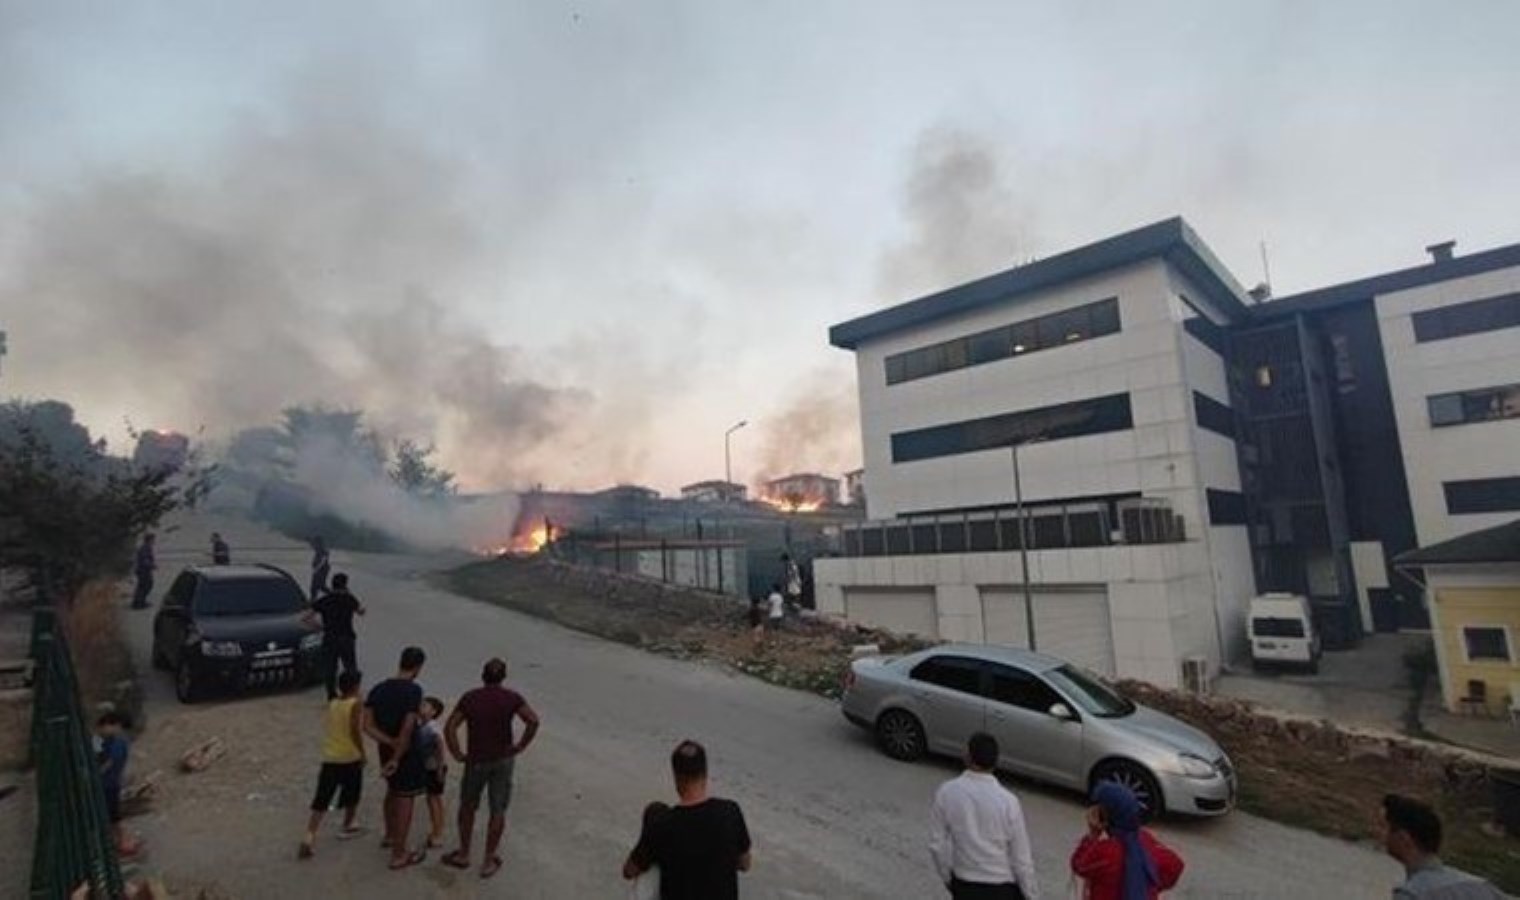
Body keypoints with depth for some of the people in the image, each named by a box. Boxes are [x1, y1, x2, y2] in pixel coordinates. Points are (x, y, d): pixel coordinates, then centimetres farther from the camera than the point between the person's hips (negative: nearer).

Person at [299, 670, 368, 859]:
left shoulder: (331, 704, 6)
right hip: (350, 758, -4)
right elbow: (355, 730, -22)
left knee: (321, 801, 4)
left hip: (329, 759, 4)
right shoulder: (356, 705, -13)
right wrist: (362, 752, -12)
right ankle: (347, 827, 34)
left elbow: (327, 729, 15)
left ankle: (309, 838, -9)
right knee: (352, 795, 18)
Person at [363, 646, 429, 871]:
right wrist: (397, 758, -18)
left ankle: (390, 836, 47)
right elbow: (407, 728, -28)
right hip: (407, 753, -7)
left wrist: (391, 743, -14)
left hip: (386, 750, 7)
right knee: (405, 802, 6)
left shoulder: (378, 689, -2)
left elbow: (368, 726, -7)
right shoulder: (413, 690, -23)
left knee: (392, 792, 28)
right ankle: (399, 855, 16)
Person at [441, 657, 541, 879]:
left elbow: (450, 728, -10)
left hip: (476, 761, 1)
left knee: (467, 807, 23)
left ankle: (463, 854, 34)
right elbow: (533, 721, -21)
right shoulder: (511, 697, -9)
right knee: (497, 811, 11)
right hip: (503, 760, -1)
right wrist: (520, 746, -10)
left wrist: (457, 754, -2)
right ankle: (489, 861, 19)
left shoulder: (469, 698, -4)